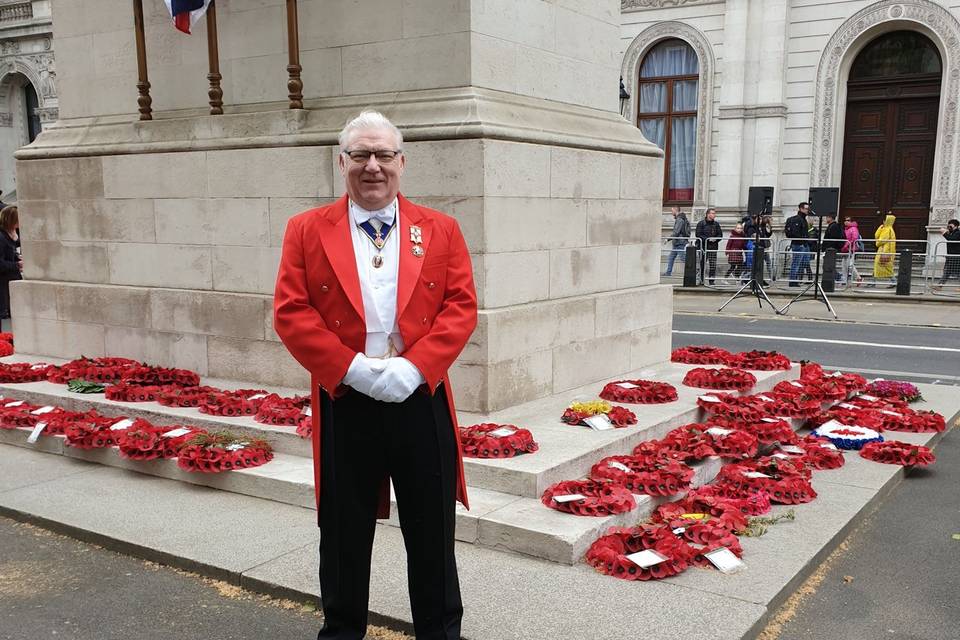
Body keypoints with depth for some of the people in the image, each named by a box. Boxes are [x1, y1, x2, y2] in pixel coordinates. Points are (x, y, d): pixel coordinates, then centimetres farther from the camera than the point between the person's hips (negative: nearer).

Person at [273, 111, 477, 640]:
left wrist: (414, 367, -16)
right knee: (344, 533, 13)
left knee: (432, 531, 12)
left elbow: (461, 306, -2)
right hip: (344, 405, 0)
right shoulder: (307, 230, 2)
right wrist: (351, 368, -16)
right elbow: (291, 313, -5)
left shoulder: (440, 230, 4)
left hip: (422, 401, 1)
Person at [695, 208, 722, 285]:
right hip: (703, 247, -3)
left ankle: (711, 280, 4)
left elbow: (720, 234, 13)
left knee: (713, 264, -3)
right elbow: (698, 235, -8)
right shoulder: (701, 223, -1)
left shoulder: (716, 224, 11)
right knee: (702, 263, 1)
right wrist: (708, 239, -17)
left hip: (713, 247, 3)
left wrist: (715, 239, -8)